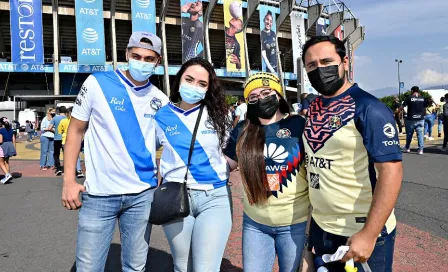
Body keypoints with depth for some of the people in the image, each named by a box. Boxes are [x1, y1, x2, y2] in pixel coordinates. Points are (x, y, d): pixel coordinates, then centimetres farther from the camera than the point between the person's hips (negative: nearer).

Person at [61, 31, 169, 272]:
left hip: (143, 195, 2)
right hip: (98, 194, -2)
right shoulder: (97, 83, -4)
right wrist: (69, 180, -5)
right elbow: (76, 130, 1)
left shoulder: (160, 100, 3)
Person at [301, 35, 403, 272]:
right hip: (320, 228, 6)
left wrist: (369, 234, -22)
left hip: (362, 232, -6)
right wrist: (308, 220, 10)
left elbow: (391, 171, -20)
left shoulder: (368, 108, -15)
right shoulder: (312, 109, 3)